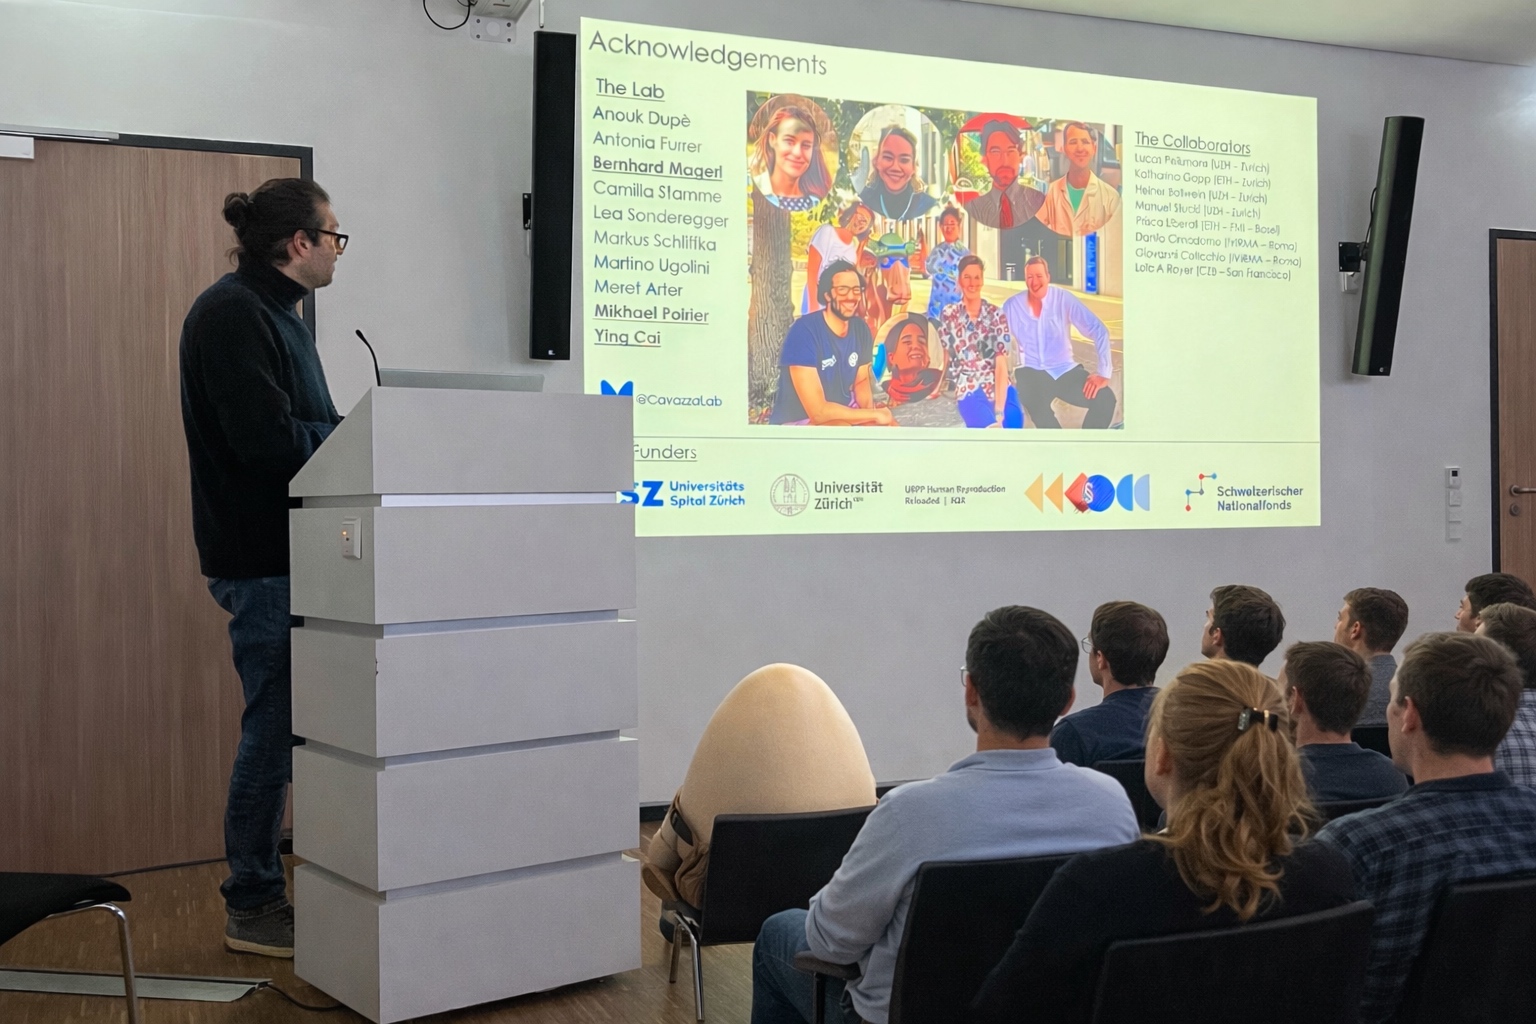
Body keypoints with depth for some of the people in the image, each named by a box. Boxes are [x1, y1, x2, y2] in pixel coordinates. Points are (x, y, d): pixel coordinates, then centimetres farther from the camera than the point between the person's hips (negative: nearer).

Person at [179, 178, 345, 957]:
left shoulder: (273, 312, 17)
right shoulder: (232, 314, -14)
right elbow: (266, 440, -23)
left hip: (290, 556, 10)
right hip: (261, 561, -10)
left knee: (295, 723, 13)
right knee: (274, 729, -2)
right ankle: (252, 907, 10)